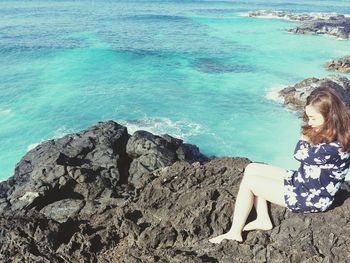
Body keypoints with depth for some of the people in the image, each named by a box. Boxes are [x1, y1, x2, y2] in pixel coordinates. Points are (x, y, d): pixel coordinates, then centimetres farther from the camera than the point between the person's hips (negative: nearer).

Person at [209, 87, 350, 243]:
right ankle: (263, 220, 6)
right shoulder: (327, 133, -1)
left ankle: (235, 233, 0)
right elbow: (301, 153, 5)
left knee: (248, 182, -11)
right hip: (300, 180, 10)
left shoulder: (335, 147, -30)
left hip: (311, 199, -10)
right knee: (251, 169, 5)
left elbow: (300, 155, -20)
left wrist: (307, 133, -15)